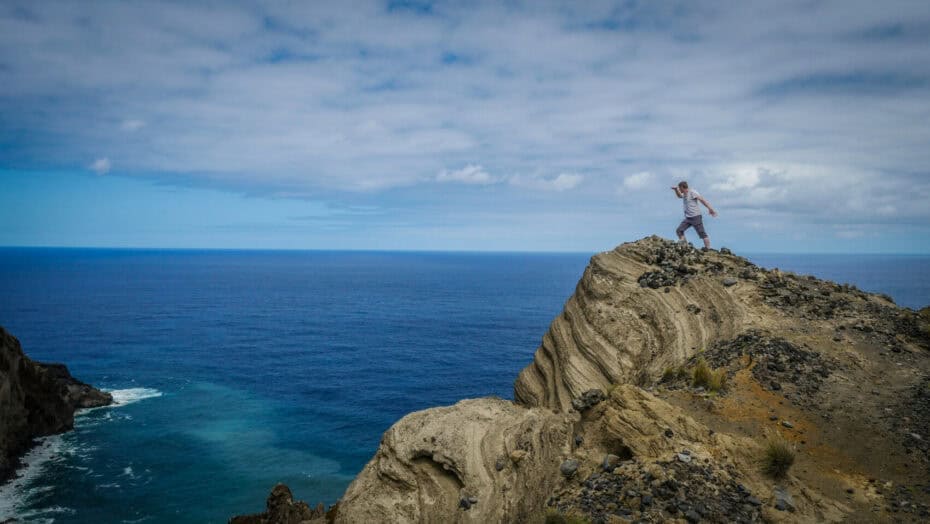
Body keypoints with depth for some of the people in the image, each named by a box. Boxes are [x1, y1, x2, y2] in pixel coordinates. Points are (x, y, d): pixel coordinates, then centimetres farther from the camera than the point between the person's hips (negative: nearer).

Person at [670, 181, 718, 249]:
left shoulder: (692, 192, -9)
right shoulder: (684, 195, 16)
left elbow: (702, 200, -14)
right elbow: (679, 195, 39)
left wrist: (710, 209, -20)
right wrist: (676, 189, 20)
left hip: (696, 217, -8)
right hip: (688, 218, 8)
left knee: (702, 233, -7)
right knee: (679, 230, 0)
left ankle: (708, 249, -6)